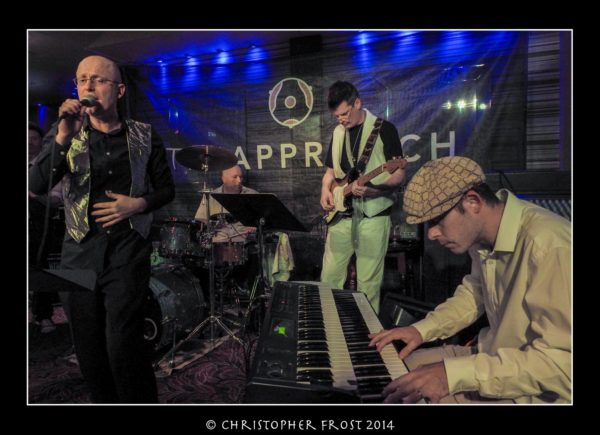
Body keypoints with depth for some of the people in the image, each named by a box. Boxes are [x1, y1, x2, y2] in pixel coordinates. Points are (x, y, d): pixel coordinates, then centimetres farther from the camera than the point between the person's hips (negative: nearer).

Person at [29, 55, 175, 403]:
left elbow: (167, 189, 9)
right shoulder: (69, 134, 5)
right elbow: (36, 186, -9)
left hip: (127, 247, -2)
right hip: (80, 249, 3)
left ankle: (142, 401, 10)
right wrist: (63, 139, -22)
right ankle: (105, 400, 33)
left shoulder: (144, 136, 4)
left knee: (121, 343, -12)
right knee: (88, 346, 11)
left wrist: (138, 204, -10)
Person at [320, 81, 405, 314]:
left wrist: (373, 186, -25)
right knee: (329, 276, 9)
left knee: (368, 282, 2)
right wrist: (326, 189, 0)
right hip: (341, 215, 5)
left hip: (372, 215, -5)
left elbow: (399, 174, -8)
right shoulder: (338, 132, 12)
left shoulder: (384, 129, -5)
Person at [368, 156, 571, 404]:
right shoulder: (481, 233, -4)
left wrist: (453, 373, -32)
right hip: (495, 355, 8)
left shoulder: (550, 248, -30)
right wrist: (422, 329, 2)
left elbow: (562, 362, -30)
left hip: (535, 390, -7)